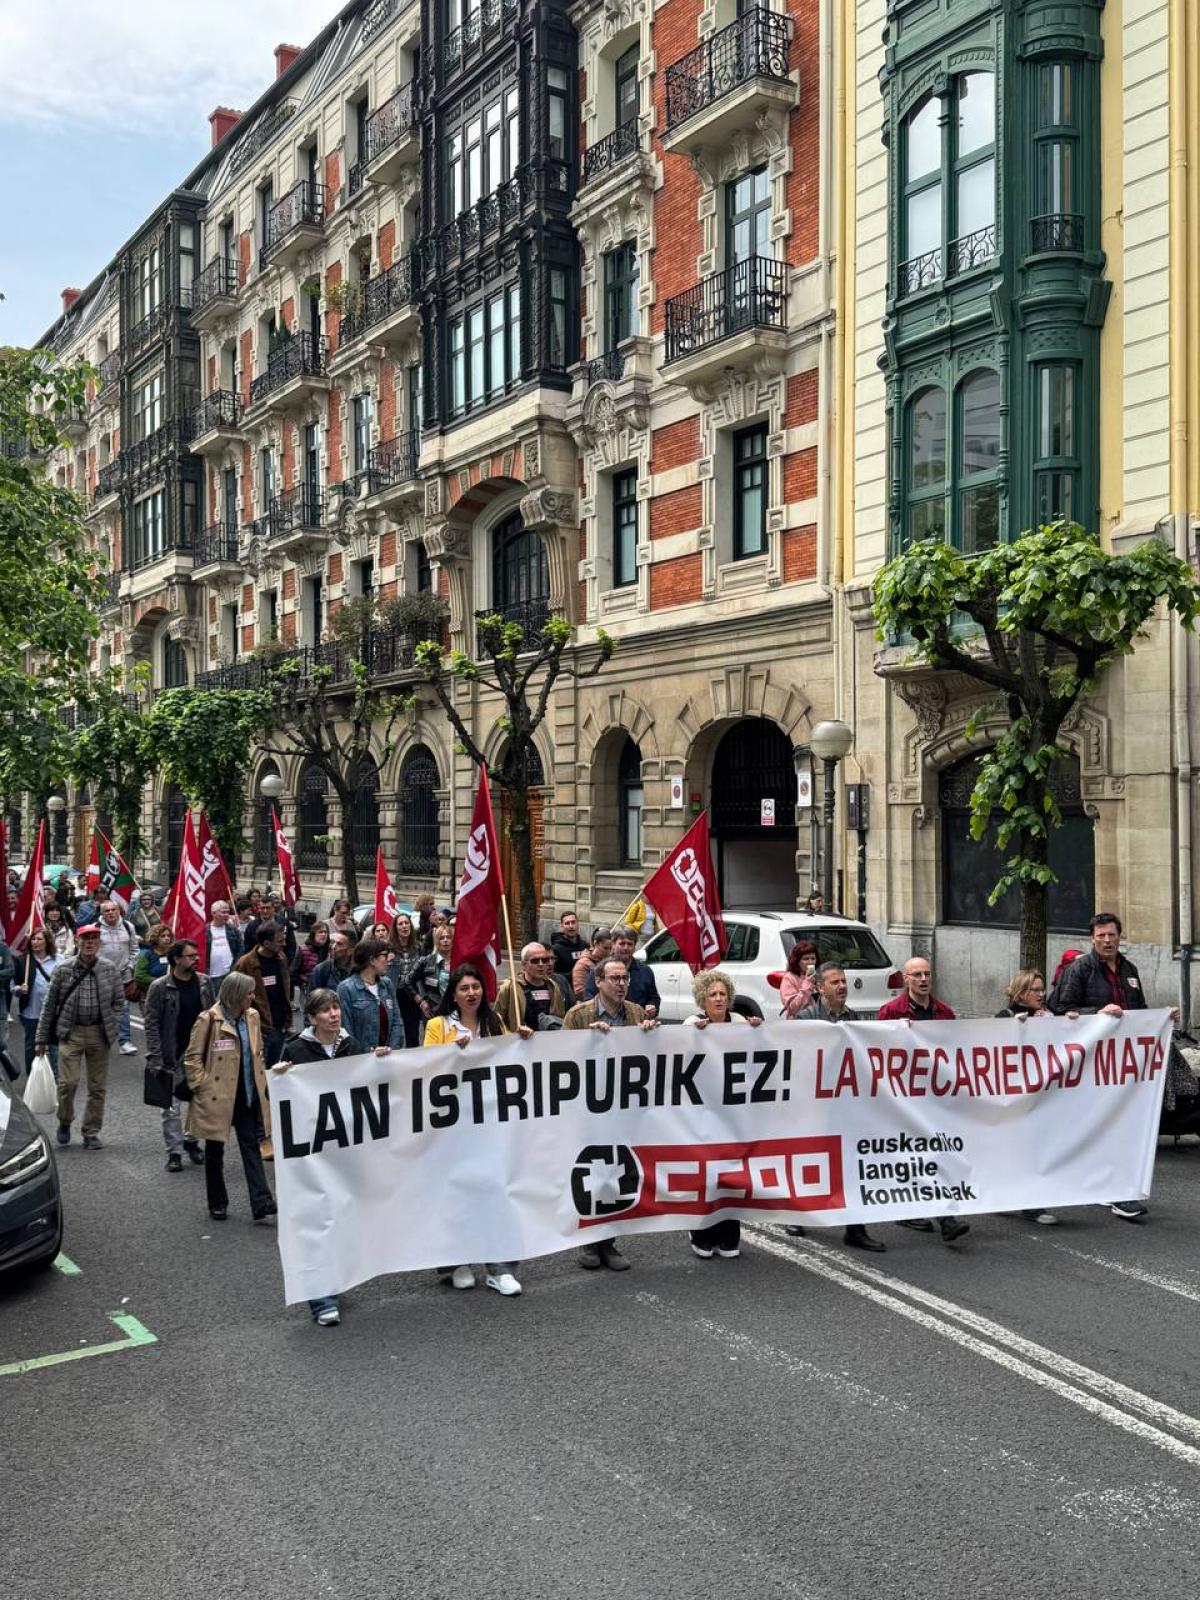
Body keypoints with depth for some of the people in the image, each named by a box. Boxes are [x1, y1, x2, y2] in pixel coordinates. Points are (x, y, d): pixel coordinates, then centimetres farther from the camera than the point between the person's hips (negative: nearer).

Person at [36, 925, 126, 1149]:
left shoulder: (109, 969, 3)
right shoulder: (63, 969, -1)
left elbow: (119, 1000, 9)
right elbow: (49, 1004, 3)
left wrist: (112, 1026, -2)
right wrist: (41, 1038, 3)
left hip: (99, 1033, 2)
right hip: (71, 1032, -1)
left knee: (98, 1086, 5)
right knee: (68, 1081, -9)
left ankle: (91, 1132, 18)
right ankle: (65, 1122, 17)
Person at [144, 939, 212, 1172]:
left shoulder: (204, 982, 2)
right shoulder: (160, 987, -10)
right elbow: (151, 1023, -10)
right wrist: (155, 1058, -14)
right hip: (172, 1056, -4)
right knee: (171, 1106, 2)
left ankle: (192, 1141, 29)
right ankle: (174, 1152, 10)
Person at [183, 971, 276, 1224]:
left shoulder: (252, 1017, 4)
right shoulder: (209, 1019, -12)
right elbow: (192, 1057, -8)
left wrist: (261, 1081, 10)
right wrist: (202, 1085, -11)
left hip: (248, 1095, 4)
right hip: (217, 1096, -4)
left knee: (251, 1146, -1)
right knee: (215, 1150, 10)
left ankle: (261, 1203, -5)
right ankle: (217, 1203, 23)